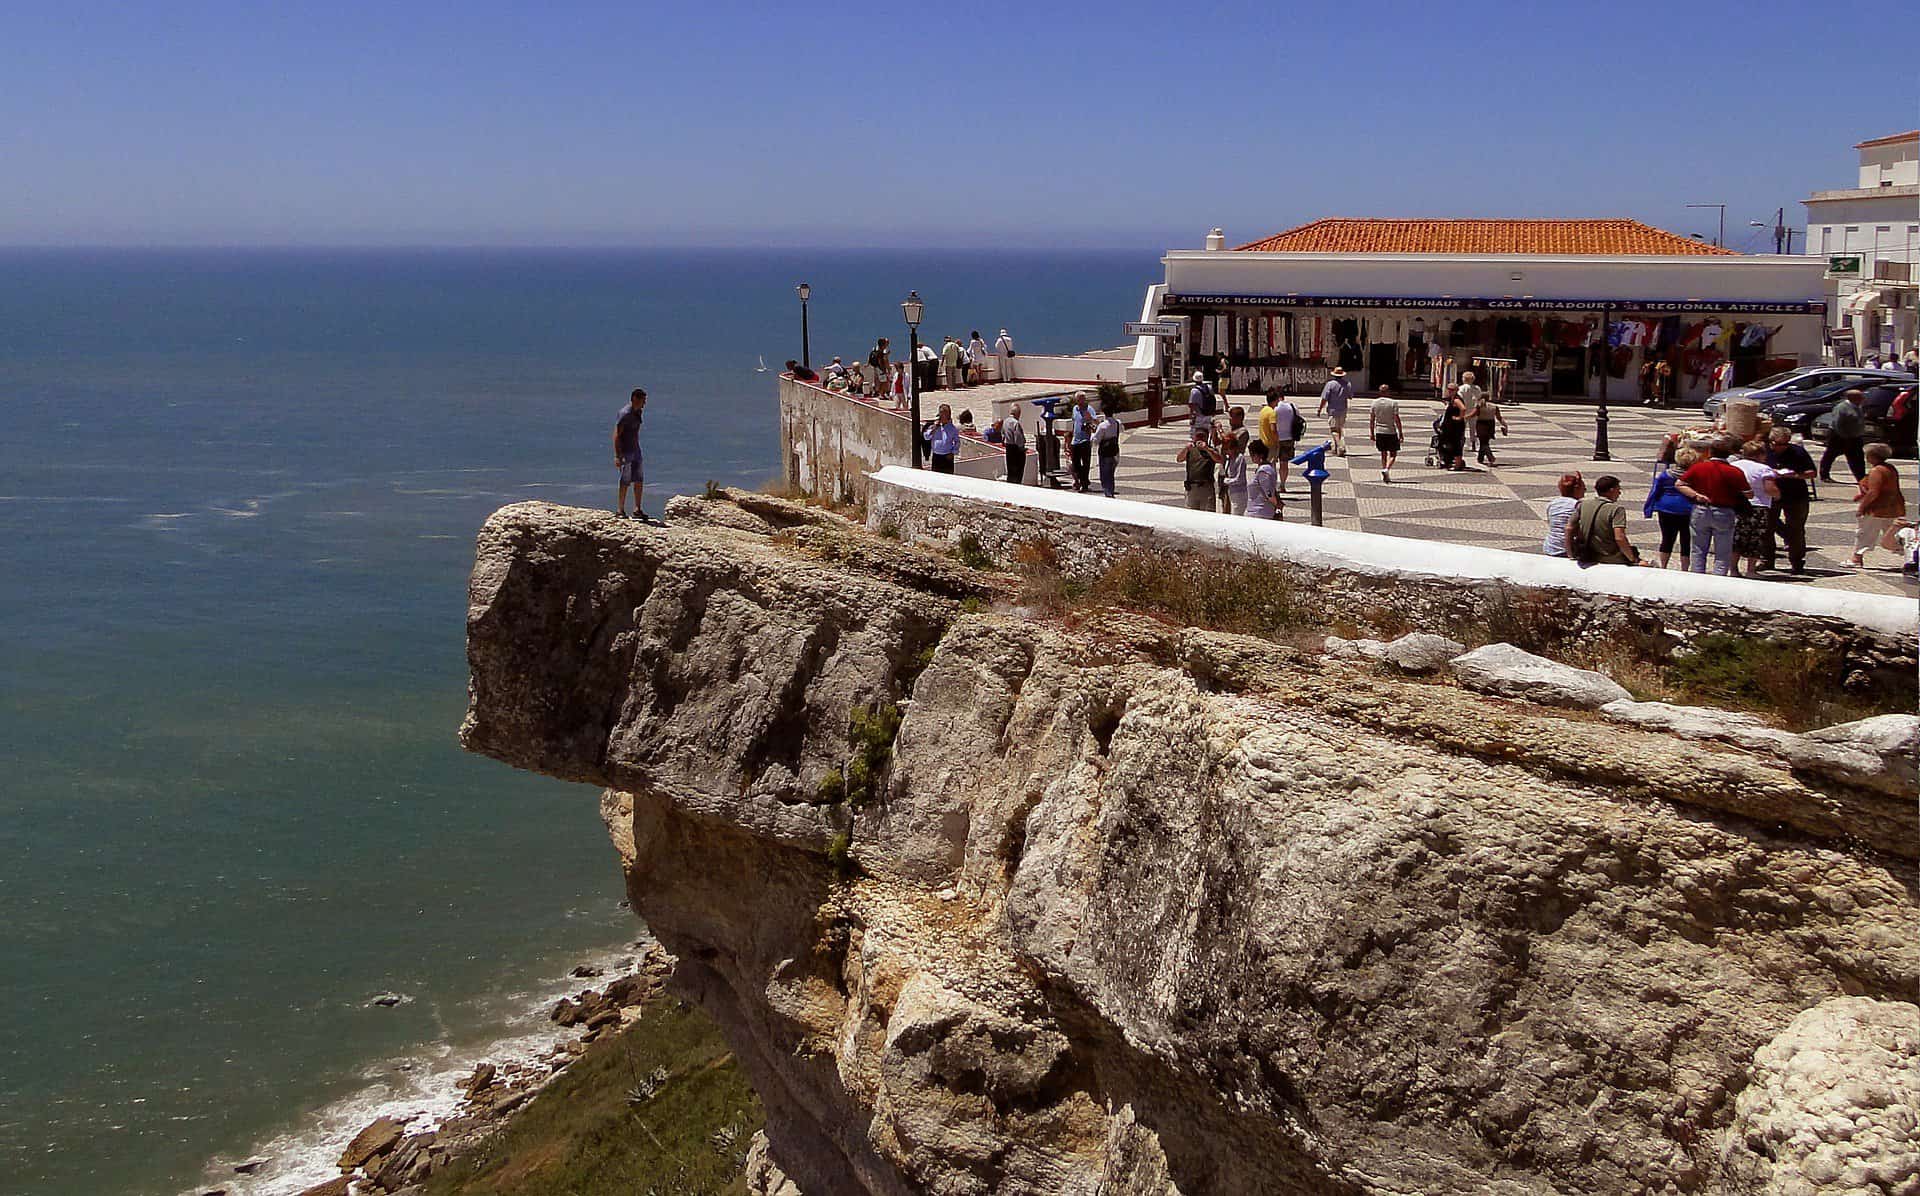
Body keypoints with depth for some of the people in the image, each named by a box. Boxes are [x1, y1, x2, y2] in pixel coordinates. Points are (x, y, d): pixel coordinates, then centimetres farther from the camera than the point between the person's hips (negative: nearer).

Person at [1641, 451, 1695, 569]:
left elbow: (1654, 492, 3)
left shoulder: (1665, 474, 0)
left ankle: (1663, 567, 17)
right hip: (1686, 511, -3)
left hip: (1666, 510, 3)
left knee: (1667, 540, 12)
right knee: (1686, 542, 5)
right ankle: (1684, 570, 7)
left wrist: (1648, 510, 8)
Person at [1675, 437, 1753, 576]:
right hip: (1724, 513, -3)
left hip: (1700, 511, 3)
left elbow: (1678, 484, 0)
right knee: (1723, 554, 5)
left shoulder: (1697, 467, -3)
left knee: (1699, 551, 12)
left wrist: (1696, 495, -4)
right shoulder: (1734, 472, -13)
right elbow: (1749, 494, -8)